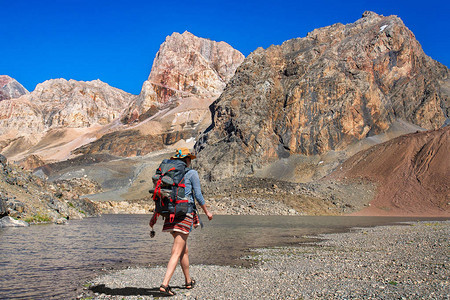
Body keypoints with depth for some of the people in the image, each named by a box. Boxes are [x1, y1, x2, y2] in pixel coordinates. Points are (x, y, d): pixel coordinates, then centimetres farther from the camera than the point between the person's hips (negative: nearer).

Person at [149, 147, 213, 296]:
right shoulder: (192, 173, -3)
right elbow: (198, 195, -6)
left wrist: (154, 215, 14)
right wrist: (207, 211, 6)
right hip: (185, 213, -6)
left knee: (184, 249, 20)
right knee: (177, 252, -8)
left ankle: (188, 281, 33)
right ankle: (165, 284, -17)